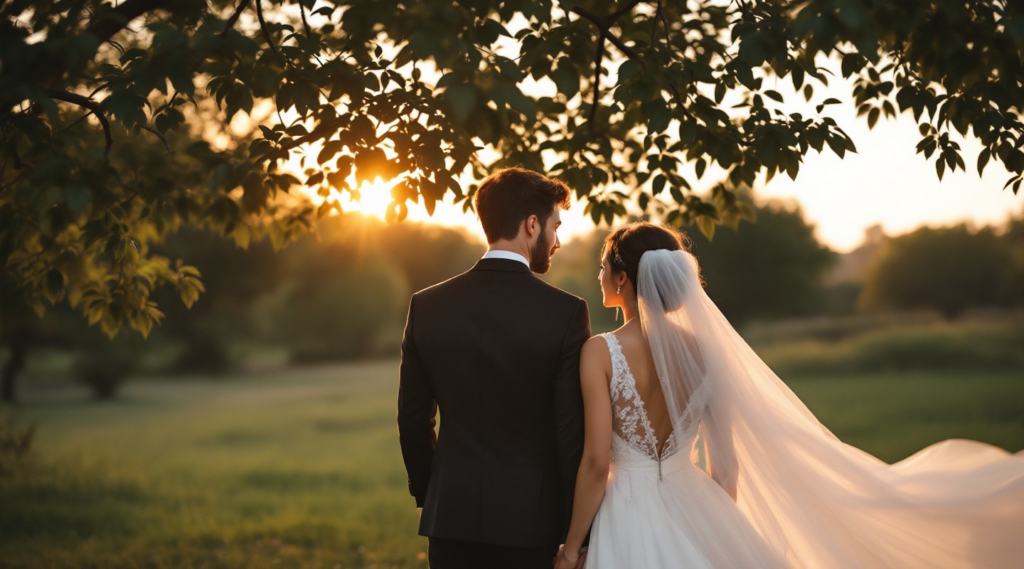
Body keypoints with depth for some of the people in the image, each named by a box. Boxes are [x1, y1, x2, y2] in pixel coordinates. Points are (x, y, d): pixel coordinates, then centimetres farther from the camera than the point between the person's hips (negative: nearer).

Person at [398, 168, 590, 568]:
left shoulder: (426, 306, -1)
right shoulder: (565, 312, -11)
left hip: (451, 516, 3)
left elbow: (413, 419, 6)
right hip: (531, 521, -3)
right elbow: (574, 429, -10)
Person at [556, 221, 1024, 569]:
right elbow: (725, 460, 5)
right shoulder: (700, 349, 1)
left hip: (626, 518, -4)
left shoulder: (600, 353, -12)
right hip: (690, 514, 4)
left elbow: (597, 462, -14)